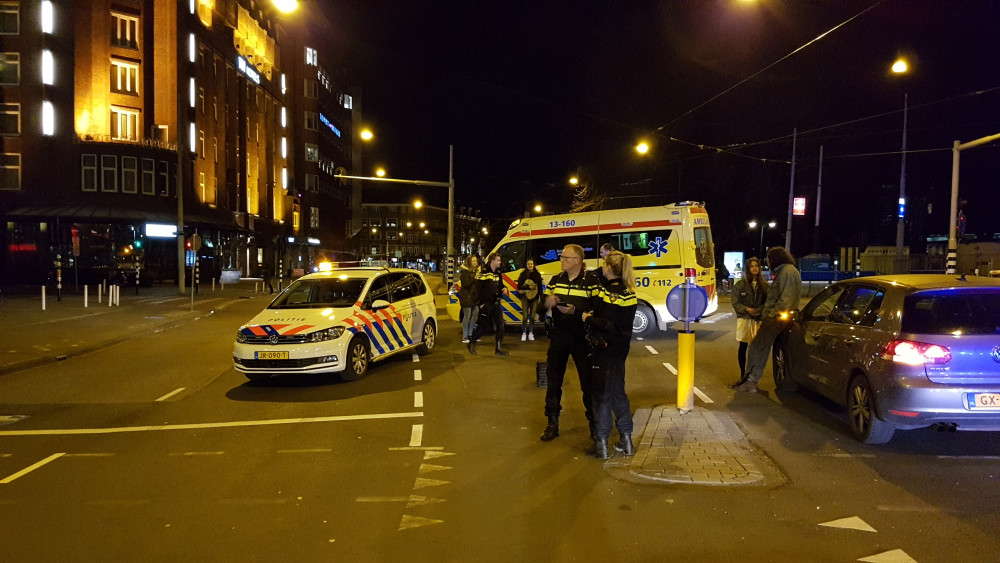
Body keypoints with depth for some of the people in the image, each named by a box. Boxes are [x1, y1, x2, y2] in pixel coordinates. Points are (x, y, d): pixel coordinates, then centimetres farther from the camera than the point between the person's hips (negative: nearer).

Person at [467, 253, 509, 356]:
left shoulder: (498, 274, 12)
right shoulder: (484, 273, -10)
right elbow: (479, 289, -12)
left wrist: (504, 289, -1)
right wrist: (481, 303, -15)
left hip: (496, 304, 6)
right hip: (486, 304, -6)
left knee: (500, 325, 0)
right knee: (482, 326, 2)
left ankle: (499, 348, 6)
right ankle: (471, 343, 22)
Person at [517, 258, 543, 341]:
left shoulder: (537, 275, 5)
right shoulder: (523, 274, 1)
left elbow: (540, 287, 5)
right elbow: (519, 286, -5)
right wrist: (529, 287, -17)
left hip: (534, 298, 1)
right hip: (525, 298, -1)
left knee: (532, 316, 3)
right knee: (525, 316, -5)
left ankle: (531, 334, 15)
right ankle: (524, 334, 7)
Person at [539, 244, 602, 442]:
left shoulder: (591, 281, -6)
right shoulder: (555, 280, 9)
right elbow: (542, 307, 10)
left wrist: (576, 311, -25)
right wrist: (547, 303, -12)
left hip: (581, 338, -4)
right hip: (558, 337, 4)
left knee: (588, 382, 3)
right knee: (553, 381, 8)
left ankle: (594, 423, 19)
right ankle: (552, 424, 20)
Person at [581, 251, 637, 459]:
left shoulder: (611, 292, -19)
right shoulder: (628, 290, 7)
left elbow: (607, 324, -24)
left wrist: (588, 319, -9)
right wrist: (595, 314, 5)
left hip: (605, 349, -8)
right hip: (620, 348, 8)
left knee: (602, 395, 1)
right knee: (618, 393, 18)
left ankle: (601, 444, 9)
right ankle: (626, 442, 24)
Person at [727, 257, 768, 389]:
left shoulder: (764, 285, 6)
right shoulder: (740, 284, 2)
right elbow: (735, 303, 0)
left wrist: (760, 310, -13)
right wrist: (747, 309, -15)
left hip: (759, 320, 1)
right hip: (744, 319, -1)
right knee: (743, 347, 2)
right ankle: (743, 376, 14)